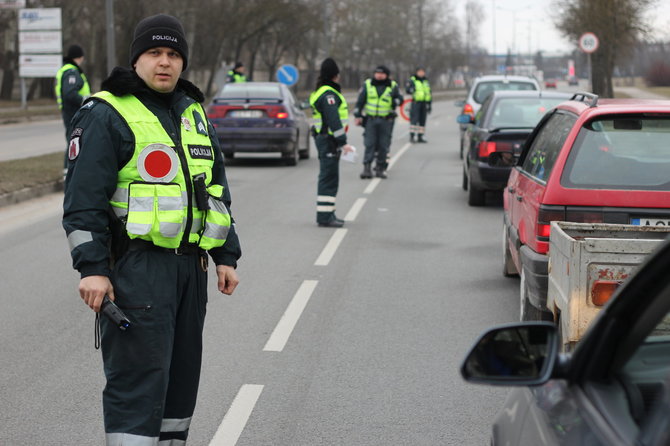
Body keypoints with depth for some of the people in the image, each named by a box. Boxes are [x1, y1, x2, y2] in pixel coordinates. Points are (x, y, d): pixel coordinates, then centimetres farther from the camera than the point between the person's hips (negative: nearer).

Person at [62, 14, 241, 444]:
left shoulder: (194, 113, 17)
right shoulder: (106, 114, -6)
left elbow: (217, 188, 23)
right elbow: (84, 197, -11)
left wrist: (227, 255, 16)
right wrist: (92, 268, -17)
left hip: (190, 264, 8)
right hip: (136, 267, -7)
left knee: (182, 373, 13)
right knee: (138, 377, -9)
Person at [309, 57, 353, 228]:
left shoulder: (320, 92, 18)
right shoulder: (329, 94, -16)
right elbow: (333, 120, -23)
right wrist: (343, 142, -23)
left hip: (323, 138, 11)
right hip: (329, 140, -11)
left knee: (327, 177, 16)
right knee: (329, 177, -8)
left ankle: (326, 214, 22)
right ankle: (325, 217, -8)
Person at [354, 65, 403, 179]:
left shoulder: (393, 86, 3)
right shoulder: (367, 84, 6)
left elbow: (400, 99, 11)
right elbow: (360, 100, 10)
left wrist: (395, 102, -12)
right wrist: (358, 115, 7)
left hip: (386, 121, 0)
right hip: (370, 119, 0)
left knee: (383, 145, 3)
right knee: (369, 144, -5)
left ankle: (380, 168, 11)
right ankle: (367, 168, -6)